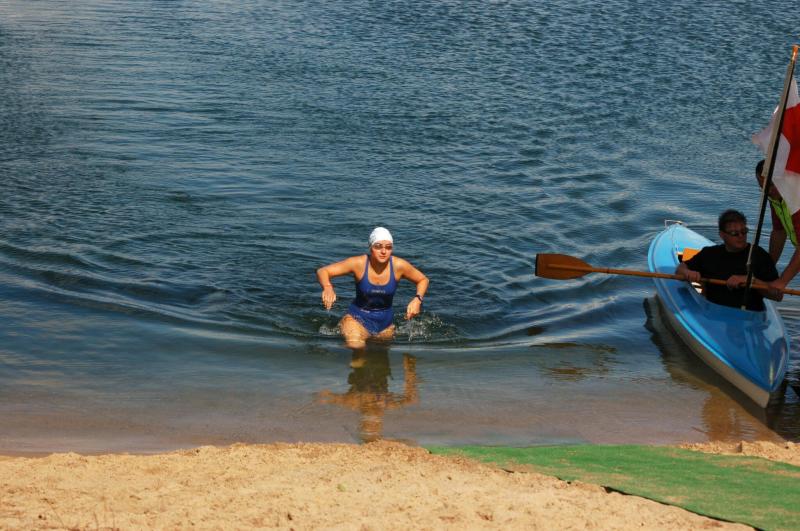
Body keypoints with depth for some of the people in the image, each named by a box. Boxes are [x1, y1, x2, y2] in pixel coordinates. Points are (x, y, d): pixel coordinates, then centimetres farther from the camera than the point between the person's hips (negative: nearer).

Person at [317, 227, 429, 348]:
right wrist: (328, 288, -41)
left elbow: (423, 280, 3)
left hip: (385, 321, 3)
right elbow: (322, 271, -18)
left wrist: (417, 299, -17)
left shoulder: (399, 265, -14)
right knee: (355, 346, -29)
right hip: (358, 319, -3)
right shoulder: (359, 263, -20)